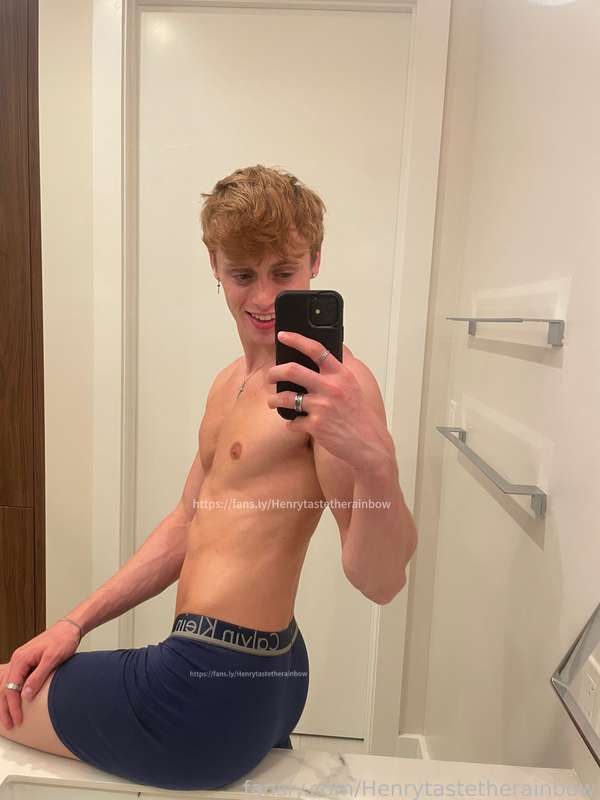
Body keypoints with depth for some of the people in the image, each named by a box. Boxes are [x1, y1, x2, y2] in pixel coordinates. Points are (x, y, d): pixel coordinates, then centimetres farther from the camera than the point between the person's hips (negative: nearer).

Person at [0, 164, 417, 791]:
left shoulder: (331, 382, -19)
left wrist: (375, 461, -43)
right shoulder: (231, 385, 8)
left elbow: (379, 582, -24)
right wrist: (76, 623, 9)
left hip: (211, 688, -8)